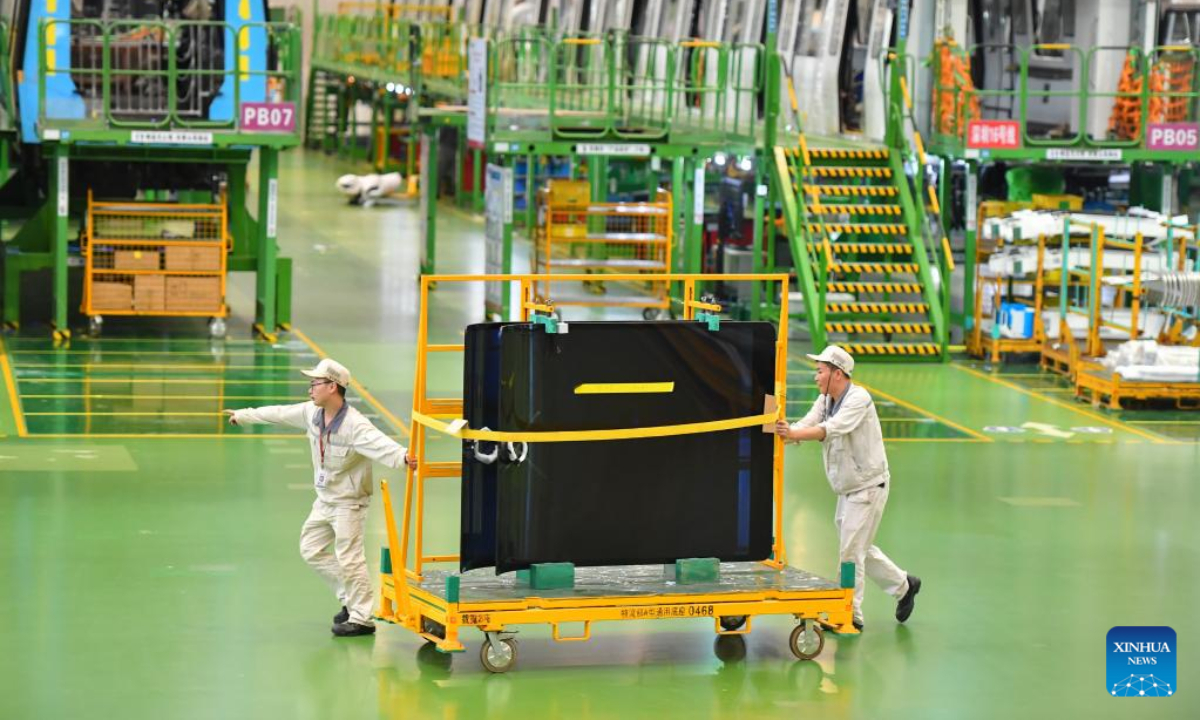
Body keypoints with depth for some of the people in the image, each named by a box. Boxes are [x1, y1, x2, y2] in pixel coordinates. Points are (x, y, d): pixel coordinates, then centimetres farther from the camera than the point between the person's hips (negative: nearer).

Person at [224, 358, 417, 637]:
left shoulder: (355, 424, -28)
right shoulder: (311, 413, -3)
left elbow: (379, 443, -45)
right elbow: (278, 414, 12)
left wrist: (402, 457, -65)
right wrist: (244, 416, 24)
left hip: (349, 502, -9)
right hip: (324, 499, 9)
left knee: (349, 559, -7)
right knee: (311, 549, 16)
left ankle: (361, 618, 6)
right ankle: (350, 599, 27)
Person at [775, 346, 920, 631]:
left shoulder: (858, 399, -20)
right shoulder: (825, 400, 5)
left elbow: (831, 429, -35)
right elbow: (806, 425, -9)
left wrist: (793, 434, -46)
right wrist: (785, 432, -32)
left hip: (868, 487, -9)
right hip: (848, 488, 9)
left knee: (851, 551, -6)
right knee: (859, 548, 17)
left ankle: (851, 615, 1)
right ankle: (903, 585, 34)